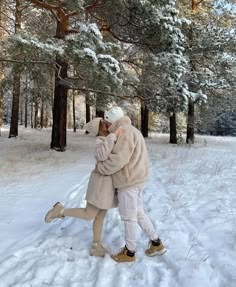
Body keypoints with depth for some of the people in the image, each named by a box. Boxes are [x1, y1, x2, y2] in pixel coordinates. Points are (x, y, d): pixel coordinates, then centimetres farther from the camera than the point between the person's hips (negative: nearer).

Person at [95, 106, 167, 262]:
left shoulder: (124, 132, -18)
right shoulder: (131, 131, 15)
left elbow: (118, 159, -25)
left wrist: (100, 168, -10)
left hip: (129, 181, -10)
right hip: (136, 179, 10)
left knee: (129, 216, 4)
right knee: (138, 213, 19)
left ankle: (129, 252, 20)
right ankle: (156, 244, 27)